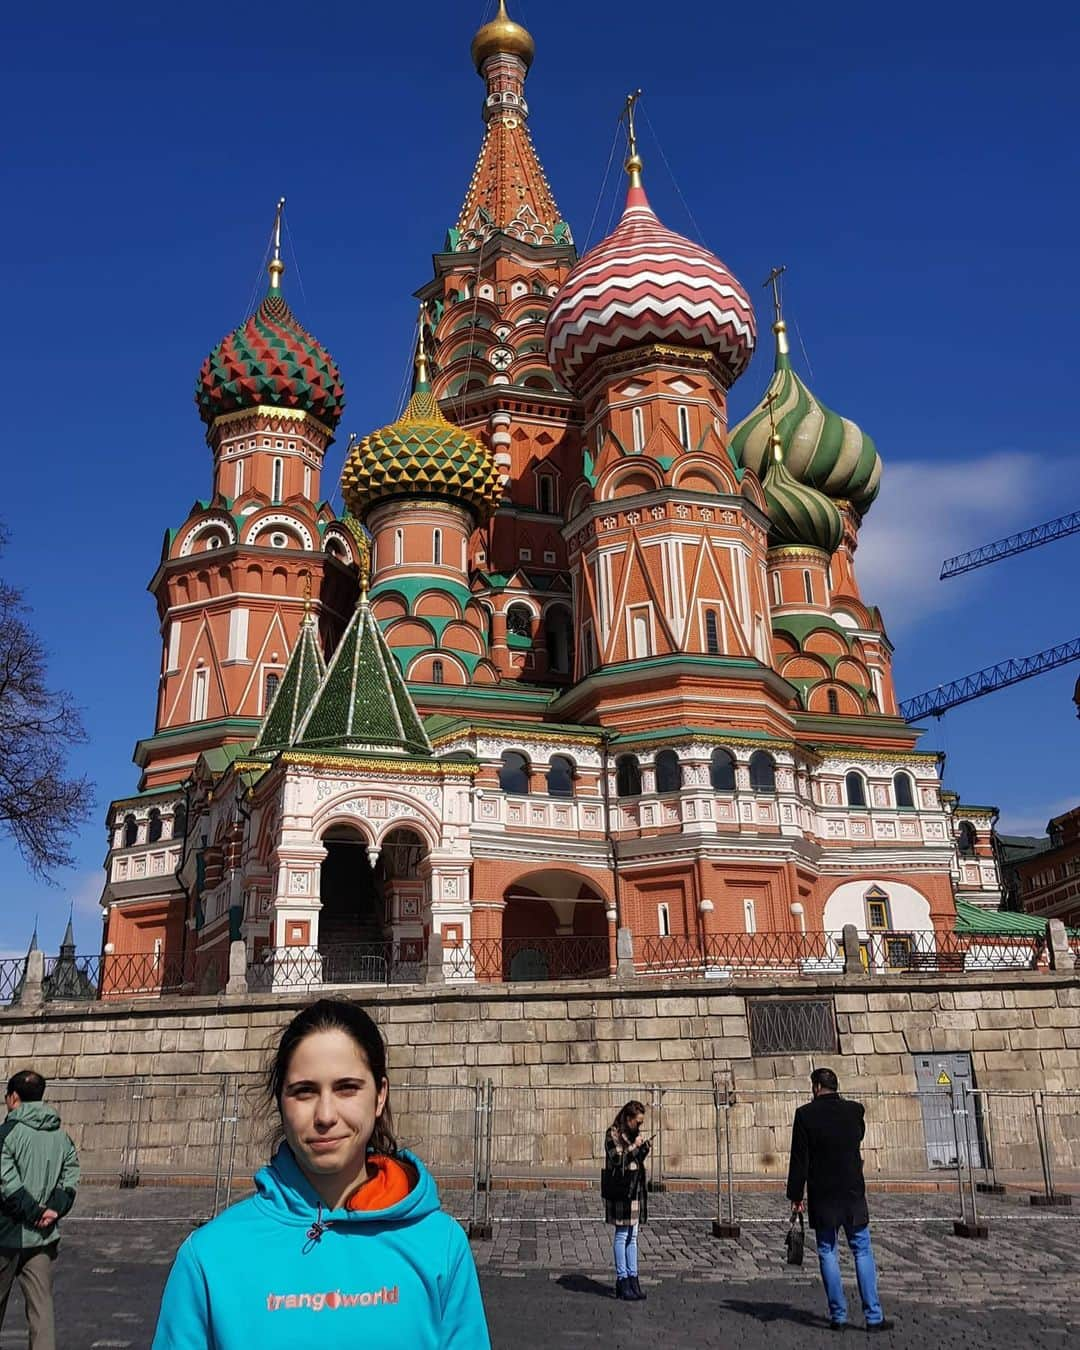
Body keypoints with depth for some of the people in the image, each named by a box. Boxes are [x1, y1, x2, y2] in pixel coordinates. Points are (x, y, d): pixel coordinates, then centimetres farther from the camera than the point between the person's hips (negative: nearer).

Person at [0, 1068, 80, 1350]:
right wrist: (54, 1210, -4)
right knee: (41, 1306, 7)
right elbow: (70, 1181, 2)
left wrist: (35, 1213, -10)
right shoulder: (61, 1137, 6)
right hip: (44, 1238, 4)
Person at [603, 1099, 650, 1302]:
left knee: (633, 1236, 10)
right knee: (622, 1235, -3)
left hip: (635, 1190, 8)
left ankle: (632, 1278, 15)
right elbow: (617, 1158, -17)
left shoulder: (633, 1134, 15)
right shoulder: (613, 1134, -9)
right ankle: (622, 1280, 2)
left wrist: (644, 1149, 4)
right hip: (620, 1191, -8)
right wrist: (634, 1147, -16)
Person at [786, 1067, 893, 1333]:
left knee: (827, 1253, 7)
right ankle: (873, 1316, 6)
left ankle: (839, 1316, 8)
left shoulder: (805, 1114, -8)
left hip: (822, 1196, -2)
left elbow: (799, 1159, -8)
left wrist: (795, 1197, -2)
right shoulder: (854, 1110, -2)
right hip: (852, 1192, 2)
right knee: (862, 1252, 9)